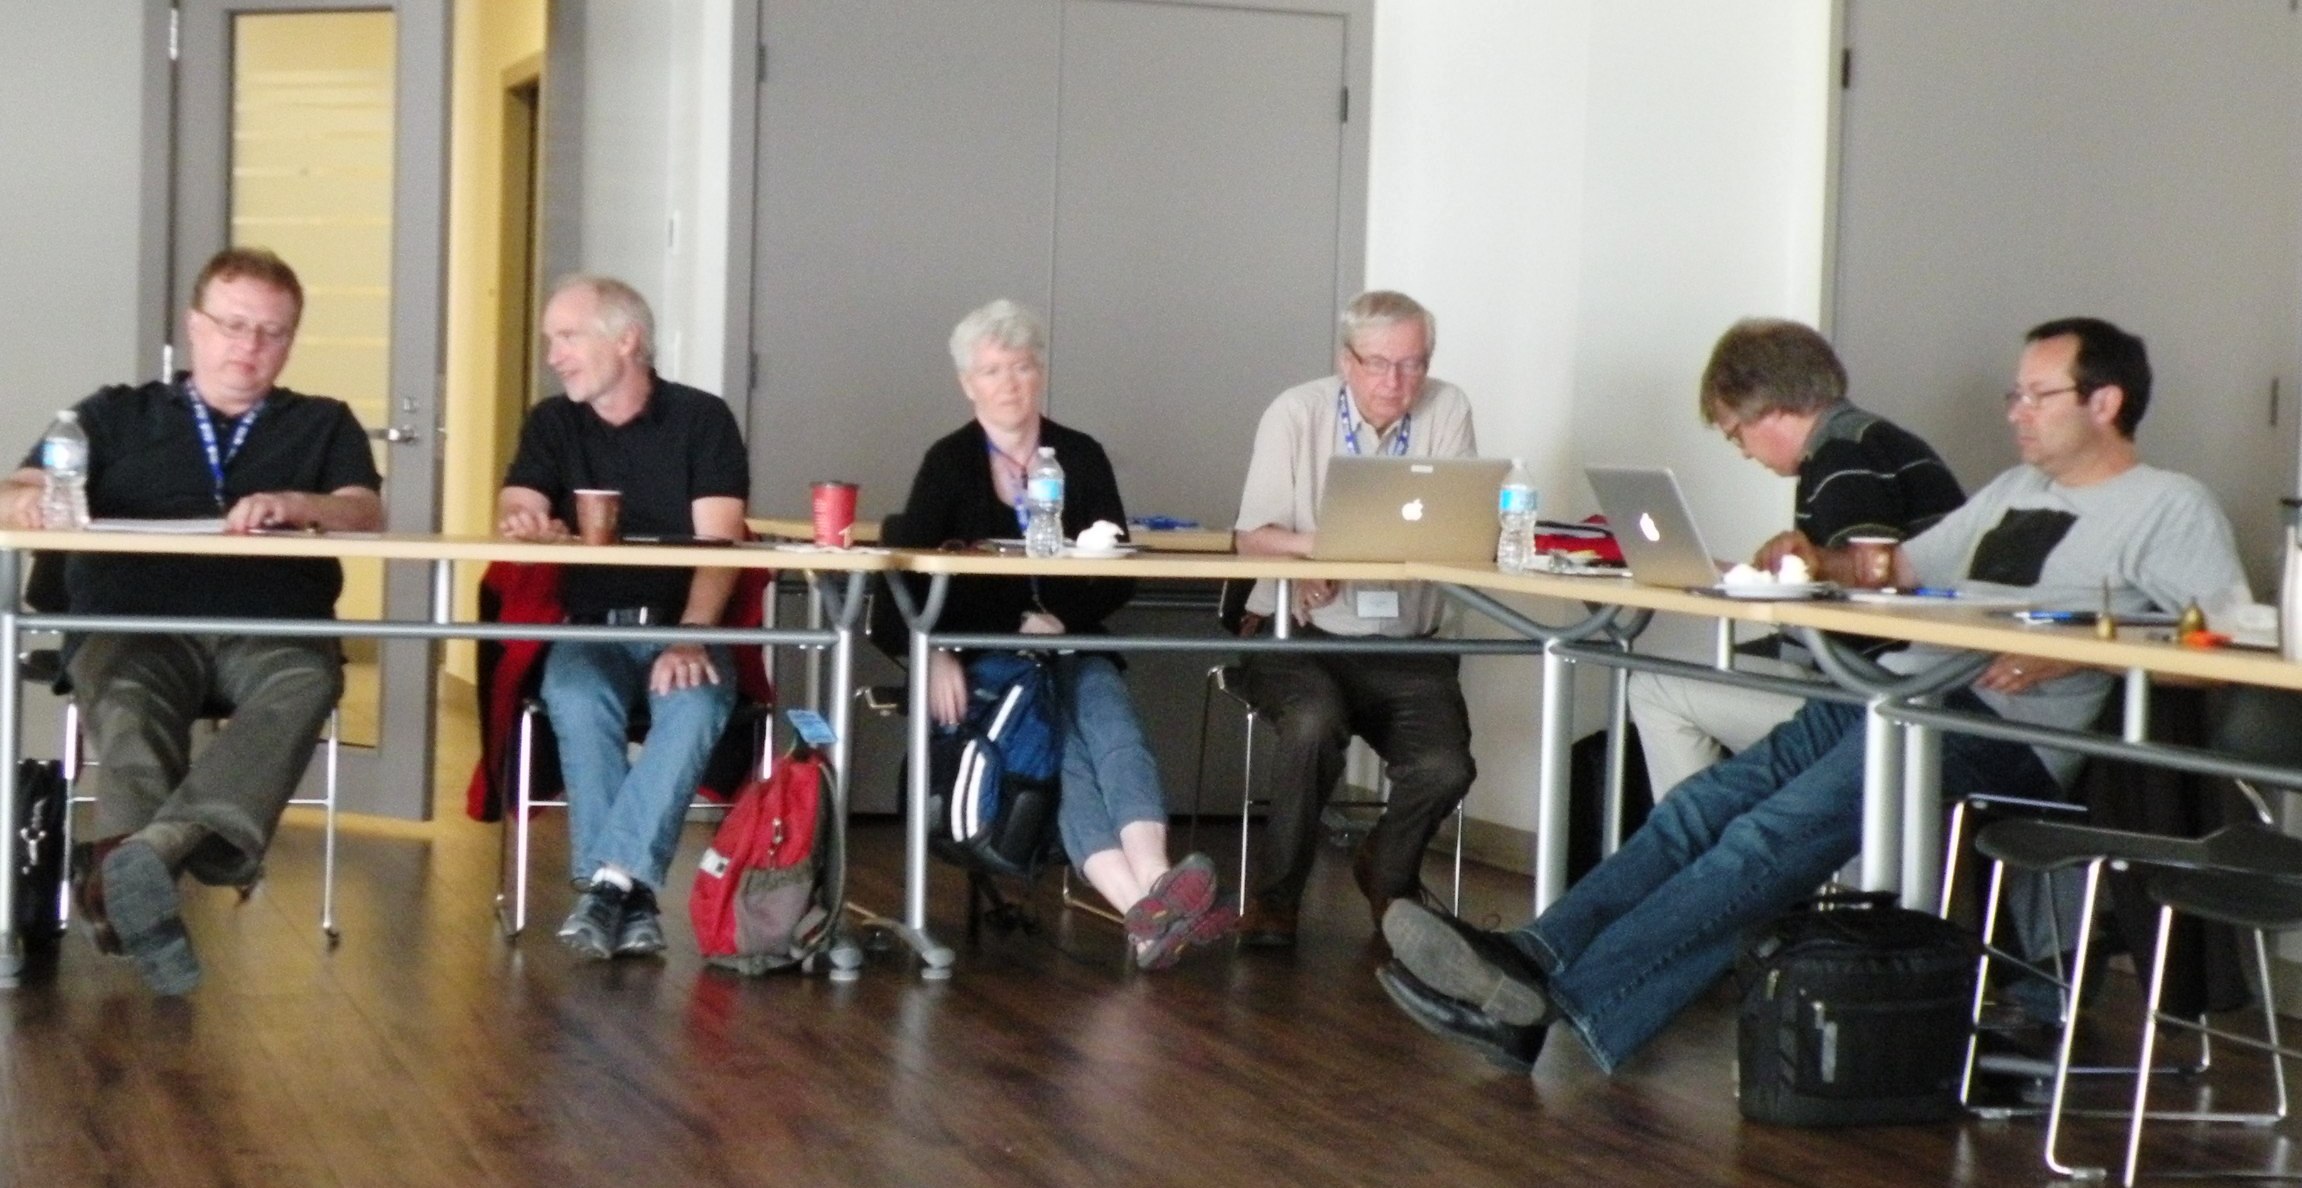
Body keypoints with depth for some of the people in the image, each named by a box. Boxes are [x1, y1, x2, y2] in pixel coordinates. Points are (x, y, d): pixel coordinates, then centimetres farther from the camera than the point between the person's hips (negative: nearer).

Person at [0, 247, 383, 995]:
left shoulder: (323, 425, 26)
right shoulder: (118, 415, 26)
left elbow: (366, 515, 8)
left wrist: (292, 505, -16)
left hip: (270, 634, 0)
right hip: (135, 627, 1)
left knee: (309, 679, -38)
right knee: (128, 699, -37)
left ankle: (155, 848, -58)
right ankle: (147, 875, -57)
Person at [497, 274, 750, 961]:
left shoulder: (702, 419, 2)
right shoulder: (552, 424, 12)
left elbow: (719, 541, -8)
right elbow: (516, 512, -2)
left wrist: (690, 637, -25)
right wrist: (524, 522, -29)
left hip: (681, 626, -2)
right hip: (589, 629, 2)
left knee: (696, 701, -35)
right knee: (576, 698, -33)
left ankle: (611, 882, -38)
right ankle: (631, 901, -33)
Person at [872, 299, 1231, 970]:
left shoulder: (1082, 458, 12)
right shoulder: (949, 463, 7)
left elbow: (1119, 576, 8)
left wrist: (1061, 619, -11)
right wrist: (934, 654, -21)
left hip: (1069, 647, 3)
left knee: (1111, 720, -31)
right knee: (1058, 748, -31)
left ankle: (1152, 886, -53)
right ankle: (1146, 909, -51)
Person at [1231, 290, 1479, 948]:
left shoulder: (1447, 410, 0)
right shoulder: (1296, 413, -3)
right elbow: (1254, 535, -7)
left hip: (1406, 647, 2)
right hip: (1298, 639, -2)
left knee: (1444, 768, -20)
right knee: (1314, 723, -32)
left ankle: (1387, 872, 16)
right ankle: (1277, 893, -6)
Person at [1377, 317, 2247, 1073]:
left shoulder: (2170, 506, 4)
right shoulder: (2015, 489, 29)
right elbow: (1903, 566, 34)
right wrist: (1823, 562, 12)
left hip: (1996, 732, -8)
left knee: (1771, 839, -25)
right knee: (1705, 807, -15)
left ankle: (1566, 1001, -33)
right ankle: (1531, 961, -28)